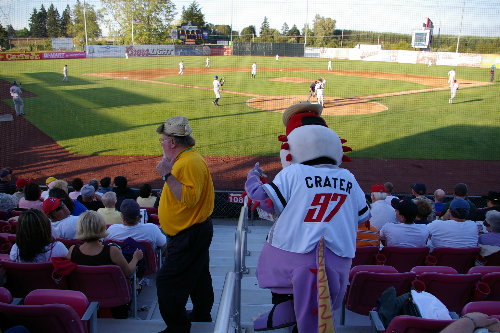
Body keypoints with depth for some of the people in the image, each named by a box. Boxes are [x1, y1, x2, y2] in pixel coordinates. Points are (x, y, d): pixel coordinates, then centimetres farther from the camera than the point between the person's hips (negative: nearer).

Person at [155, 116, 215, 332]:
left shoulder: (190, 162, -23)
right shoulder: (184, 159, 11)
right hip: (192, 233, 11)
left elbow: (189, 197, -32)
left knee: (168, 282, -7)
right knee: (198, 276, 23)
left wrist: (167, 174, -31)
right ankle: (202, 314, 39)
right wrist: (169, 170, 13)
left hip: (190, 236, -11)